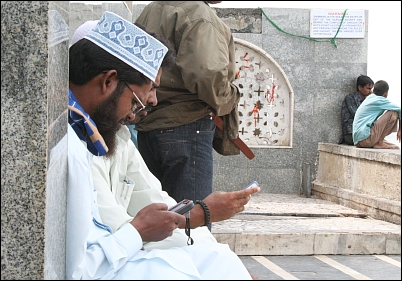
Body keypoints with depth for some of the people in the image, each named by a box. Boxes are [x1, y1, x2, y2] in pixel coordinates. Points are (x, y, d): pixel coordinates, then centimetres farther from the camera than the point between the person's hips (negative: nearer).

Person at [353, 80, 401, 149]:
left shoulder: (369, 98, 17)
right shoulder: (379, 100, -6)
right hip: (365, 138, -9)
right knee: (393, 113, -10)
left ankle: (379, 141, 10)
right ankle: (379, 143, -7)